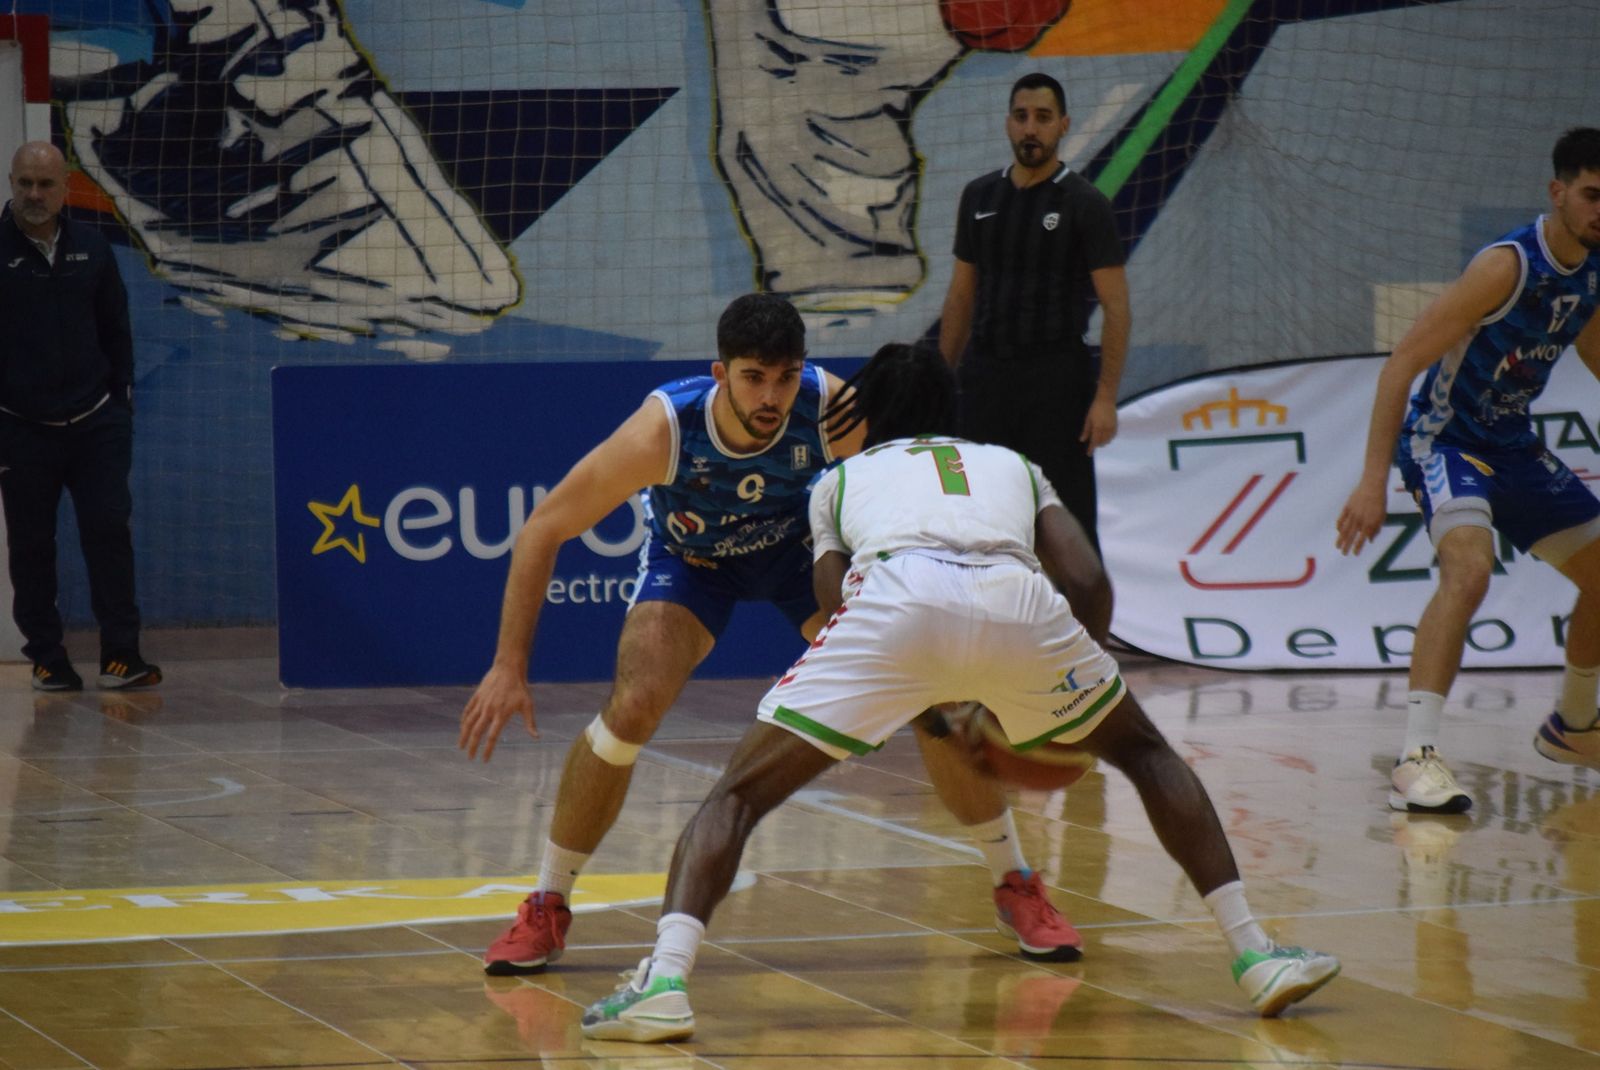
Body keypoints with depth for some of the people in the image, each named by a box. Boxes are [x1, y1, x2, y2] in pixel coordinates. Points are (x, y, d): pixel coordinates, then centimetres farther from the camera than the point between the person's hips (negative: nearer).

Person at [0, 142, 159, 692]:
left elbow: (116, 330, 15)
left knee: (109, 529, -4)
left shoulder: (91, 249, 5)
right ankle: (46, 657, 13)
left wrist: (121, 399, 11)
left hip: (95, 423, 2)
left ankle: (120, 652, 0)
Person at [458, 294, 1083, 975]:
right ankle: (547, 910, -4)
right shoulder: (663, 429, -37)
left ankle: (1016, 889, 9)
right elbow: (542, 531, -27)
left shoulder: (834, 410, -34)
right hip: (689, 555, -2)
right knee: (633, 705, -24)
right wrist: (510, 667, -28)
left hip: (798, 539, 2)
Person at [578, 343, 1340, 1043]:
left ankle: (663, 982, -12)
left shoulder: (840, 479, 37)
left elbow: (837, 609, 27)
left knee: (740, 793, 10)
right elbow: (1089, 582, 23)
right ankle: (1255, 955, 21)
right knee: (1144, 752, 28)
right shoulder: (1011, 465, 39)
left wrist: (933, 712, 44)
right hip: (1016, 600, 1)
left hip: (893, 594, -1)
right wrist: (1061, 685, 39)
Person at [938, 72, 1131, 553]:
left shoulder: (1084, 203, -4)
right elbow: (961, 296, 15)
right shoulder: (979, 197, 10)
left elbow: (1117, 309, -7)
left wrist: (1106, 396, -14)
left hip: (1057, 381, -4)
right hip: (984, 375, 4)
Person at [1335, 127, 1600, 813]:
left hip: (1515, 447, 9)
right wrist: (1374, 480, -31)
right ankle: (1416, 758, -37)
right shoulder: (1508, 266, -24)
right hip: (1445, 440, -9)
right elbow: (1402, 363, -26)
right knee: (1469, 570, -33)